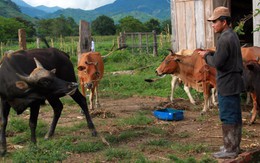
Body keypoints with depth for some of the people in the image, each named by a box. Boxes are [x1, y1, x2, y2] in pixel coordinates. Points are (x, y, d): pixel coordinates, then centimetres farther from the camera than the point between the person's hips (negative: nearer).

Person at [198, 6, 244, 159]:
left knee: (228, 117, -2)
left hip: (227, 84, -10)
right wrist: (211, 53, 7)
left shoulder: (225, 39, -19)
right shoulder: (233, 35, 12)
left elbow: (217, 62, -21)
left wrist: (206, 56, -4)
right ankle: (235, 146, 24)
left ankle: (230, 149, 4)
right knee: (235, 116, 15)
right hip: (235, 82, 10)